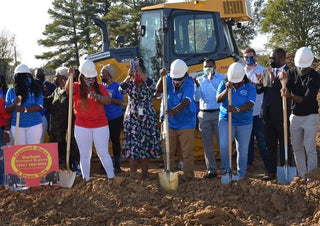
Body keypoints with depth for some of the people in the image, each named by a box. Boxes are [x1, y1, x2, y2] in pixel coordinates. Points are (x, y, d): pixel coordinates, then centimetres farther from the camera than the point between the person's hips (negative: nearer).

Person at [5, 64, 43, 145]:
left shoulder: (36, 90, -2)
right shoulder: (11, 91, 3)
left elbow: (40, 107, -11)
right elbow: (7, 110, 3)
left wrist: (25, 109, -26)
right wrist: (14, 104, -19)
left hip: (35, 125, -1)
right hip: (17, 126, 1)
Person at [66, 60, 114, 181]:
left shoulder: (100, 87, 4)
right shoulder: (77, 87, -1)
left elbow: (108, 101, -9)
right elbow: (68, 89, -24)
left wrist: (97, 96, -29)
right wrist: (70, 76, -42)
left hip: (100, 125, 0)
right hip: (82, 127, 0)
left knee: (103, 153, 4)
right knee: (85, 155, 6)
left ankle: (111, 177, 12)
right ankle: (86, 180, 13)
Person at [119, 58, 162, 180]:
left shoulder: (149, 83, 3)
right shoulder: (130, 83, 5)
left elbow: (153, 87, -22)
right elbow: (121, 89, -16)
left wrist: (141, 74, -32)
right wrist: (129, 76, -31)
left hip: (147, 120, 0)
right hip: (132, 120, 0)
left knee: (146, 148, 2)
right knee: (132, 147, -5)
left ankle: (144, 175, 11)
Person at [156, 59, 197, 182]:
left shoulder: (189, 84, -15)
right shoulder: (169, 79, -3)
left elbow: (186, 101, -31)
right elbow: (159, 90, -19)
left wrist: (176, 109, -50)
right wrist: (162, 77, -37)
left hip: (186, 124, -4)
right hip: (170, 123, 4)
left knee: (187, 153, 0)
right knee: (168, 152, 10)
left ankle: (188, 177, 8)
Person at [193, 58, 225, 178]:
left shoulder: (222, 78, 3)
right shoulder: (199, 80, 11)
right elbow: (196, 98, 2)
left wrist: (211, 80, -17)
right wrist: (197, 86, -15)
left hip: (219, 113, -3)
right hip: (204, 115, 3)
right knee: (207, 144, 5)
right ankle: (211, 170, 11)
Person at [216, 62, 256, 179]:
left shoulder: (250, 87, -4)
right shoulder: (224, 84, 1)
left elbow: (250, 104, -17)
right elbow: (218, 99, -11)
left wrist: (237, 110, -35)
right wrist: (227, 90, -28)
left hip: (244, 122, 0)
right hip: (226, 120, 0)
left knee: (242, 150, 6)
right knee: (223, 145, -19)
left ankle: (241, 175, 21)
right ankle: (226, 169, 1)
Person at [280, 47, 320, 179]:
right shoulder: (291, 73, 1)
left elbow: (307, 99, -23)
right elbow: (286, 91, -8)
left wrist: (291, 96, -39)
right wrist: (282, 81, -28)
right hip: (295, 116, 5)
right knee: (297, 148, 9)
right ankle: (301, 176, 18)